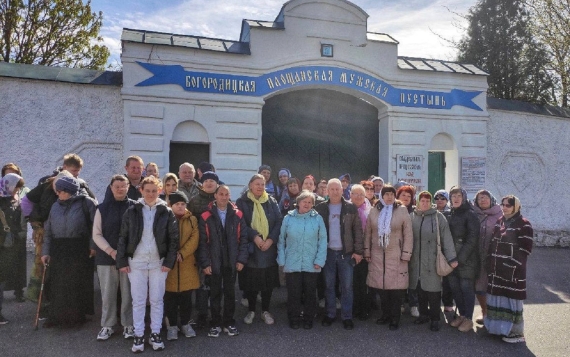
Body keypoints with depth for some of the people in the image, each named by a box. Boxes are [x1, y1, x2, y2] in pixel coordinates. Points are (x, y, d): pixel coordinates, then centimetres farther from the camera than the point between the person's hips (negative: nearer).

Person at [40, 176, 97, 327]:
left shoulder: (85, 202, -4)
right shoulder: (56, 206, 12)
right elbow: (48, 231, 13)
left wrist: (93, 245, -13)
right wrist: (46, 251, 7)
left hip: (80, 250, -4)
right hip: (58, 250, 4)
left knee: (78, 284, 5)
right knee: (58, 285, 7)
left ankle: (77, 315, 20)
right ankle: (56, 316, 21)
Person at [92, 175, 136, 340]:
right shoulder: (102, 208, 5)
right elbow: (97, 234, 3)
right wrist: (110, 251, -9)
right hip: (106, 257, 2)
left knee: (128, 293, 6)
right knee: (107, 294, 8)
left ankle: (128, 325, 19)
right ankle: (107, 325, 22)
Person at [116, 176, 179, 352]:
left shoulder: (166, 212, 0)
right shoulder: (132, 211, 1)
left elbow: (173, 238, -1)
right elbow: (123, 238, 2)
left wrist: (169, 261, -7)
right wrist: (122, 261, -3)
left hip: (159, 262, 0)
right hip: (136, 262, 0)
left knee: (157, 300, 8)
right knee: (138, 301, 6)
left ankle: (155, 334, 20)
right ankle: (138, 335, 17)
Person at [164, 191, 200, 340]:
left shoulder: (192, 219, 5)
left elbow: (194, 239, -4)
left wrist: (182, 253, -14)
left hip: (187, 264, 1)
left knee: (186, 297, 10)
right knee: (170, 297, 6)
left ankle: (185, 323, 25)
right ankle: (172, 325, 20)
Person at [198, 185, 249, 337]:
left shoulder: (237, 215, 1)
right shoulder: (206, 216, -4)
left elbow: (243, 238, 2)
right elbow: (202, 242, -5)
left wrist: (241, 259, -4)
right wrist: (205, 262, -9)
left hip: (231, 262, 2)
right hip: (214, 263, -1)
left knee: (230, 292, 11)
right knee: (215, 293, 9)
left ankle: (229, 323, 24)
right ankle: (216, 324, 22)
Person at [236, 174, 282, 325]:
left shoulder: (271, 202, 6)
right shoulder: (242, 202, -1)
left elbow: (279, 221, 1)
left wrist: (271, 239, -11)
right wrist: (254, 236, -18)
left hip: (269, 247, 2)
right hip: (250, 248, -2)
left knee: (269, 280, 7)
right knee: (251, 280, 5)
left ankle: (265, 311, 23)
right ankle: (251, 310, 24)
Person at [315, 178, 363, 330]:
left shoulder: (351, 208, 0)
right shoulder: (320, 208, 2)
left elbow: (357, 230, 0)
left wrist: (358, 251, -5)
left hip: (346, 252, -1)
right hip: (328, 252, 1)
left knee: (347, 286, 4)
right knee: (329, 285, 10)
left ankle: (347, 316, 14)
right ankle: (330, 314, 22)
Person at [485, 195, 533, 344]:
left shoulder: (524, 225, -8)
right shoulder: (498, 222, 11)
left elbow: (525, 249, -12)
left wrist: (512, 264, -15)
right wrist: (490, 263, 8)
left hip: (512, 271, -6)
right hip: (497, 270, 6)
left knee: (511, 299, 0)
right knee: (497, 298, 12)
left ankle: (516, 332, 12)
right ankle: (499, 326, 25)